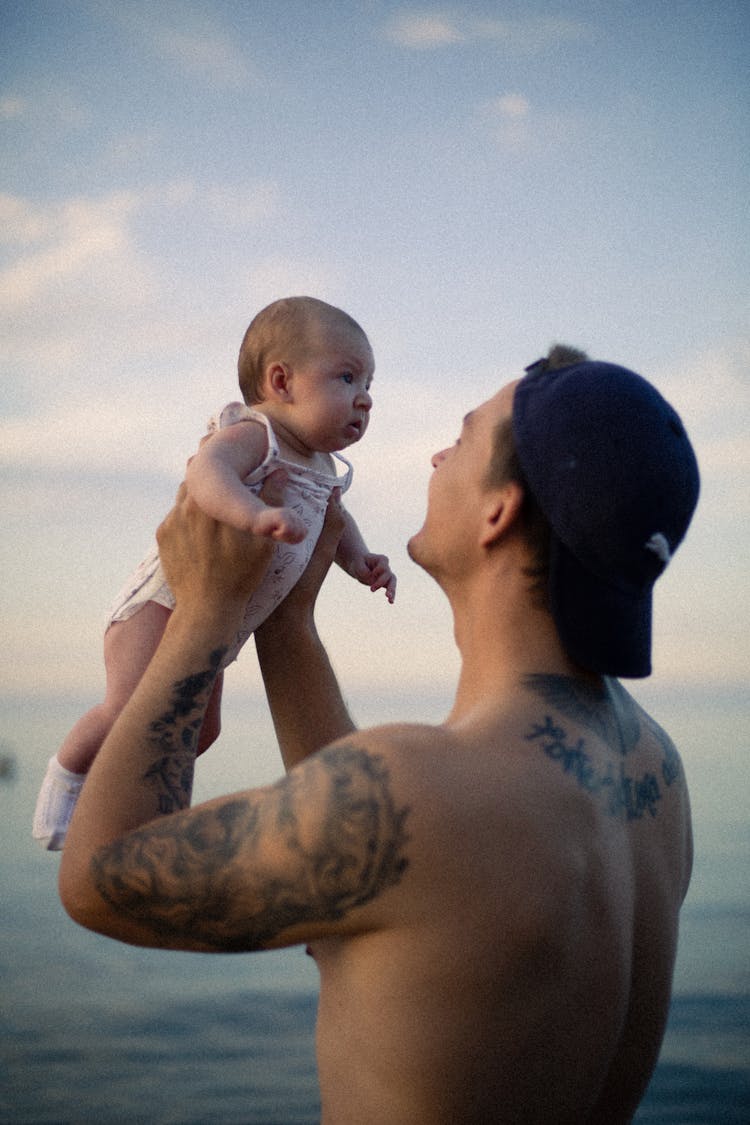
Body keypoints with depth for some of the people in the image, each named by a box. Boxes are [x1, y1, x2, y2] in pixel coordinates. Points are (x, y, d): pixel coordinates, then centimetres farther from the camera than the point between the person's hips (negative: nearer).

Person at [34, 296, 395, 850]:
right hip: (165, 602, -9)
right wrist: (254, 514, -60)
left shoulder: (321, 467, 7)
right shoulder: (251, 435, -21)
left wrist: (360, 560, 13)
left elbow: (331, 518, 29)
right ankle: (69, 772, 4)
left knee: (201, 730, 16)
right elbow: (206, 471, -44)